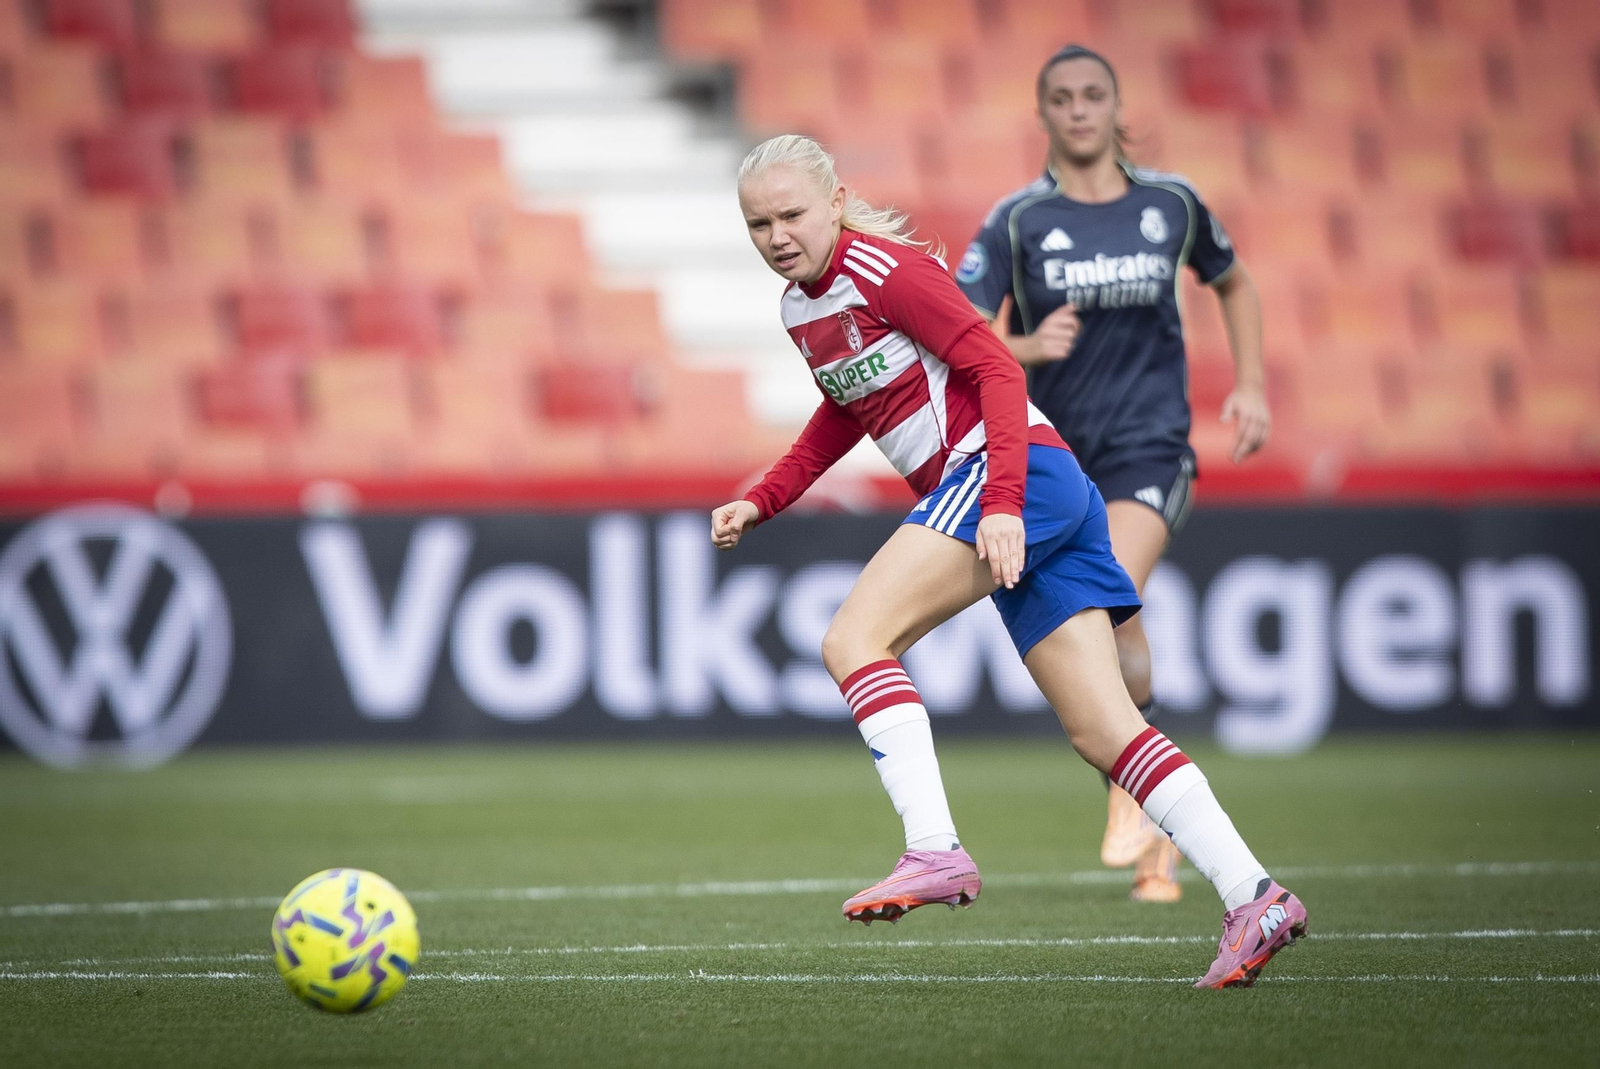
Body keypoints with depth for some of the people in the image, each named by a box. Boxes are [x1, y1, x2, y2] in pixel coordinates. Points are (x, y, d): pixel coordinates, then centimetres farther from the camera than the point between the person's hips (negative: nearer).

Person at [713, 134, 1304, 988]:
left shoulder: (883, 270, -9)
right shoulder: (799, 307, 17)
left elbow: (995, 369, -13)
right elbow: (846, 411, 33)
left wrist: (1003, 502, -22)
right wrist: (761, 502, 23)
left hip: (1009, 470, -9)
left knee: (853, 640, -19)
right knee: (1102, 732, 0)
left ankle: (934, 851, -28)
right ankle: (1253, 898, -6)